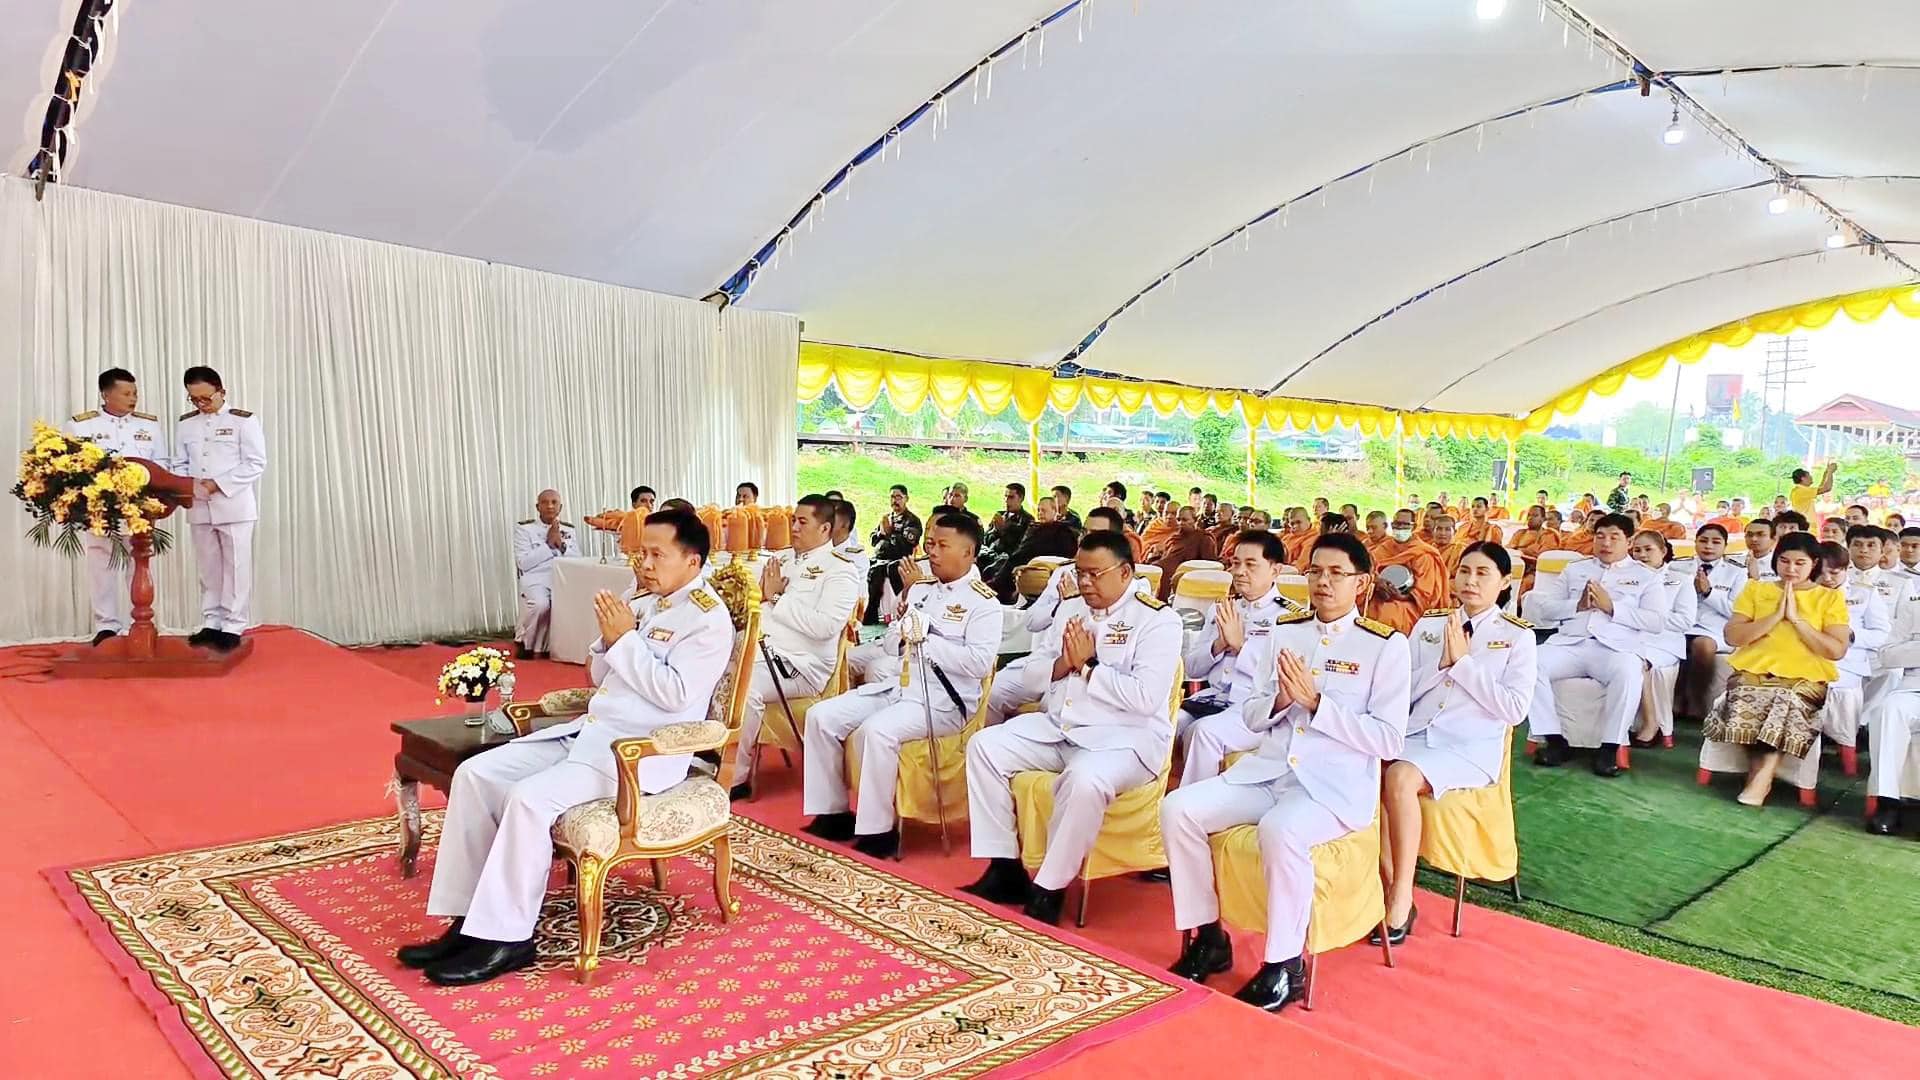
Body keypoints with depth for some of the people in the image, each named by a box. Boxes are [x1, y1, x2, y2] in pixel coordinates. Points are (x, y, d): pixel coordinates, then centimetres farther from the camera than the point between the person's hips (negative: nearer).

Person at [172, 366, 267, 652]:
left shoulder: (243, 421, -2)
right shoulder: (185, 424, 12)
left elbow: (256, 463, -7)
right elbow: (181, 464, 14)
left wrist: (219, 484, -15)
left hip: (235, 505, -4)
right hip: (199, 507, 4)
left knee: (235, 566, -1)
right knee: (208, 568, 9)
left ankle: (233, 626, 3)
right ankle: (211, 623, 17)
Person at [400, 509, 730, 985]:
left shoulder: (709, 618, -10)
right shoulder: (643, 605, 16)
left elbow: (675, 695, -20)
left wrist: (626, 640, -13)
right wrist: (609, 640, 0)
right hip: (590, 730, 9)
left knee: (530, 798, -27)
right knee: (475, 774, -4)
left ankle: (505, 938, -13)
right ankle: (468, 920, -2)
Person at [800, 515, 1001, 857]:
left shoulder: (983, 601, -7)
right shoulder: (920, 588, 16)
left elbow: (980, 662, -20)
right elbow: (889, 646, 17)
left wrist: (926, 640, -17)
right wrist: (902, 630, -6)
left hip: (941, 700, -8)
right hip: (896, 685, 8)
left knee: (877, 730, -33)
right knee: (822, 716, -5)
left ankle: (879, 830, -19)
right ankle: (834, 812, 4)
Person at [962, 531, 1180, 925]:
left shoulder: (1158, 620, -7)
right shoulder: (1070, 608, 13)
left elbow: (1147, 698, -20)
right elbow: (1031, 675, 11)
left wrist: (1089, 666, -15)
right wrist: (1062, 664, -10)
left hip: (1125, 736, -7)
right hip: (1057, 726, 7)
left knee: (1084, 780, -37)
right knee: (984, 745, -9)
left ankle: (1049, 889, -18)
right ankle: (1005, 868, -5)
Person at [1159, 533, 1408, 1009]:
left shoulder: (1387, 645, -3)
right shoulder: (1284, 632, 12)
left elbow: (1389, 740, -10)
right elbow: (1251, 716, 14)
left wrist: (1315, 701, -17)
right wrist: (1280, 701, -9)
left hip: (1337, 786, -5)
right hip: (1267, 770, 6)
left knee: (1280, 830, -36)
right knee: (1178, 808, -15)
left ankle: (1284, 967, -15)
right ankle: (1207, 937, 1)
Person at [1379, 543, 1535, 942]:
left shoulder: (1518, 636, 6)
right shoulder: (1428, 624, 16)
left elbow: (1515, 709, -6)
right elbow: (1401, 692, 11)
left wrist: (1464, 661, -8)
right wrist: (1442, 664, -5)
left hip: (1471, 746, -3)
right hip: (1414, 734, 4)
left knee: (1400, 777, -34)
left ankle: (1401, 898, -21)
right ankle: (1387, 889, -19)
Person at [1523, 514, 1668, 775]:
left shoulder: (1646, 577, 17)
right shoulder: (1575, 570, 25)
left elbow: (1657, 621, 2)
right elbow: (1543, 607, 15)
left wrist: (1612, 607, -7)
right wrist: (1577, 605, -3)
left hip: (1616, 647, -2)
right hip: (1570, 643, 3)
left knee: (1629, 672, -38)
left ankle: (1610, 747, -23)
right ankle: (1554, 740, -18)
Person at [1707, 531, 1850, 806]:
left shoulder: (1831, 597, 11)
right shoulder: (1755, 589, 14)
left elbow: (1837, 650, -1)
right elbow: (1732, 636, 3)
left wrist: (1796, 619, -6)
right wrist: (1776, 615, -5)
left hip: (1805, 677, -1)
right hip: (1753, 671, 1)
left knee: (1787, 702, -35)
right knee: (1745, 701, -32)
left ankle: (1761, 773, -26)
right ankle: (1764, 772, -17)